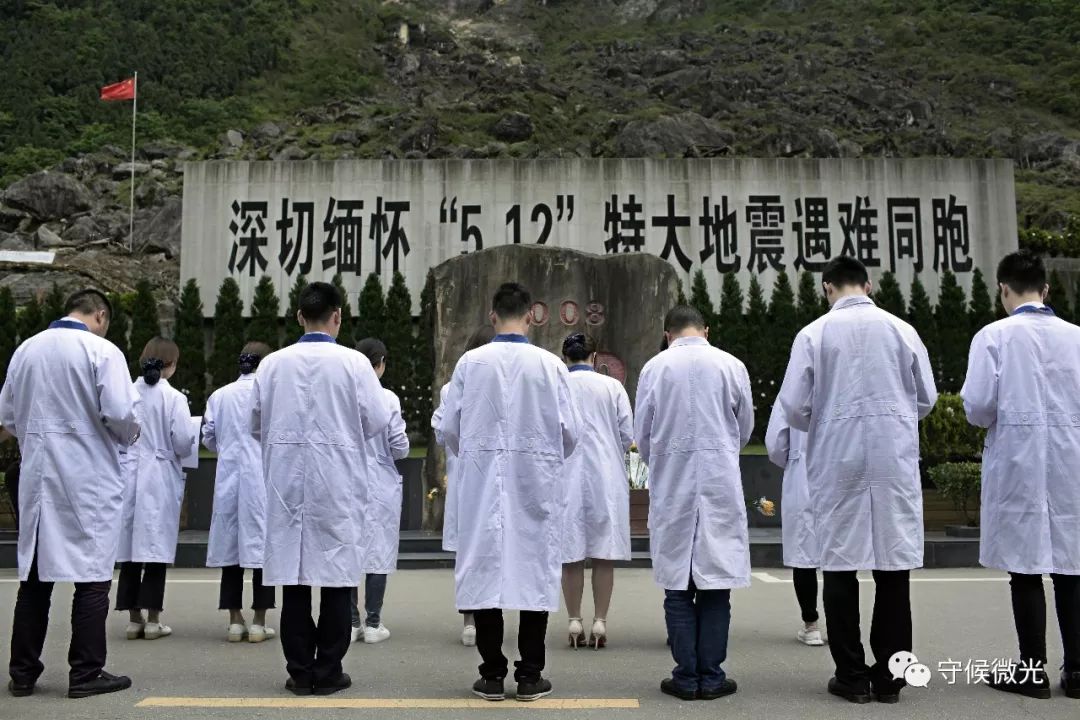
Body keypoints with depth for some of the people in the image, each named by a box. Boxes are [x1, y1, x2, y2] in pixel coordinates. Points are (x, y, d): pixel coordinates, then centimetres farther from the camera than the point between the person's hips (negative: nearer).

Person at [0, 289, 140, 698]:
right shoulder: (102, 351, -11)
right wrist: (129, 436, 4)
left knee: (34, 573, 13)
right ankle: (85, 673, 7)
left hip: (37, 476, 6)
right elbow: (121, 414, -17)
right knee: (92, 575, 2)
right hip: (89, 479, -5)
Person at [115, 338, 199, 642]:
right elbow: (184, 443, -12)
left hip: (128, 475, 3)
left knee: (130, 547, 10)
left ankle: (134, 619, 16)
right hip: (160, 478, -3)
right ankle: (152, 620, 7)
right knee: (156, 547, 4)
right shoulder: (173, 397, -10)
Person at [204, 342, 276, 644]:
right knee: (262, 545, 3)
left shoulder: (219, 395, 4)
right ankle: (258, 622, 6)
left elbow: (209, 440, 8)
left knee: (230, 547, 10)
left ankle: (235, 621, 14)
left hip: (229, 477, 3)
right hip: (263, 479, -3)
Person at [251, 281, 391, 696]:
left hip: (288, 482, 3)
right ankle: (327, 673, 11)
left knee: (293, 574, 9)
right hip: (337, 483, -2)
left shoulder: (272, 363, -2)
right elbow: (378, 421, -7)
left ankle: (300, 672, 15)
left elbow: (256, 425, 6)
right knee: (335, 573, 6)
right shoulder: (353, 362, -10)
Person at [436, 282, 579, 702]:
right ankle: (530, 676, 15)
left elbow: (448, 427, -1)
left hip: (482, 484, 1)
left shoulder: (470, 362, -6)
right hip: (536, 484, 0)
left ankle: (492, 675, 15)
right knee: (534, 570, 8)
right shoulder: (550, 364, -8)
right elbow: (569, 432, -3)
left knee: (486, 569, 8)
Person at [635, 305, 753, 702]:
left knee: (678, 584, 6)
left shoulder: (654, 367, -2)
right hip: (720, 484, 0)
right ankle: (711, 676, 11)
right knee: (715, 582, 6)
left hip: (671, 486, 0)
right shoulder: (731, 365, -2)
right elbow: (745, 429, 9)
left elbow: (642, 434, 3)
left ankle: (686, 676, 10)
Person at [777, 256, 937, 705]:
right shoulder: (901, 330, 1)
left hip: (837, 461, -1)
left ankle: (852, 677, 12)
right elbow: (926, 399, 7)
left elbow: (793, 407, -5)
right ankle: (889, 677, 15)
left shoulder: (814, 333, -4)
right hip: (894, 460, 2)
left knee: (840, 565, 7)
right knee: (893, 565, 9)